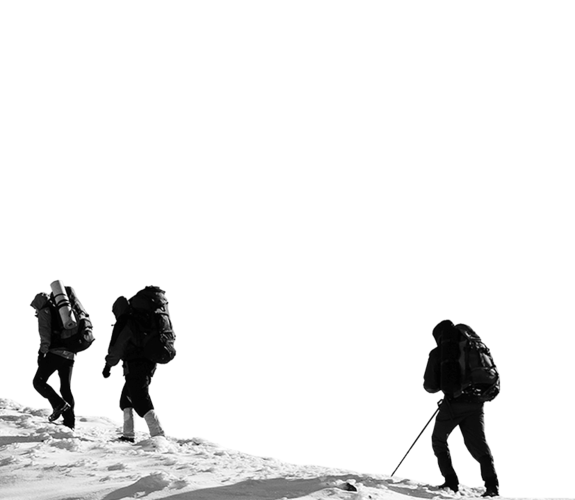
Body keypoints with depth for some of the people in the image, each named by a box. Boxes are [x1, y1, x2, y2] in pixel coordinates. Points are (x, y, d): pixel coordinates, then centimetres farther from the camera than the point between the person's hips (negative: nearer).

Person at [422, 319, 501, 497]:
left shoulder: (438, 352, 1)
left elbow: (429, 385, -3)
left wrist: (433, 388, 19)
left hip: (453, 403, -4)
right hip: (476, 403, 4)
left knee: (438, 441, 16)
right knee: (480, 444, 1)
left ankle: (451, 482, 7)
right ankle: (492, 484, -16)